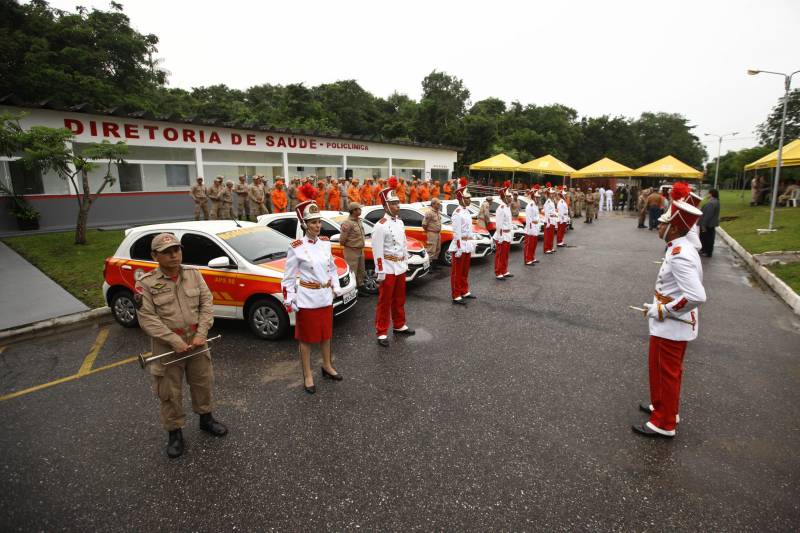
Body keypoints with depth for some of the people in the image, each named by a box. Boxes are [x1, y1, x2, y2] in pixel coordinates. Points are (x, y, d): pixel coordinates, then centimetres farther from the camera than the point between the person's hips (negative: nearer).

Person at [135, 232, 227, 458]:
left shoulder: (194, 274, 0)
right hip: (167, 347, -3)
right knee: (170, 392, 9)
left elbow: (207, 304, -2)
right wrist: (175, 342, -20)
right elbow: (147, 319, -14)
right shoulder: (146, 283, -10)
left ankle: (206, 418, 40)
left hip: (196, 343, 3)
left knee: (203, 382, 17)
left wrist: (201, 334, -12)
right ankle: (174, 433, 29)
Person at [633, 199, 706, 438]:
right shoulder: (680, 249, 4)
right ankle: (661, 405, 44)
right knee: (657, 366, 24)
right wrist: (656, 306, 10)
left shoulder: (679, 256, -27)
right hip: (667, 324, 9)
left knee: (668, 373, 7)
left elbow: (697, 296, -33)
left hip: (673, 326, -9)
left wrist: (663, 310, -22)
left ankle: (665, 424, 25)